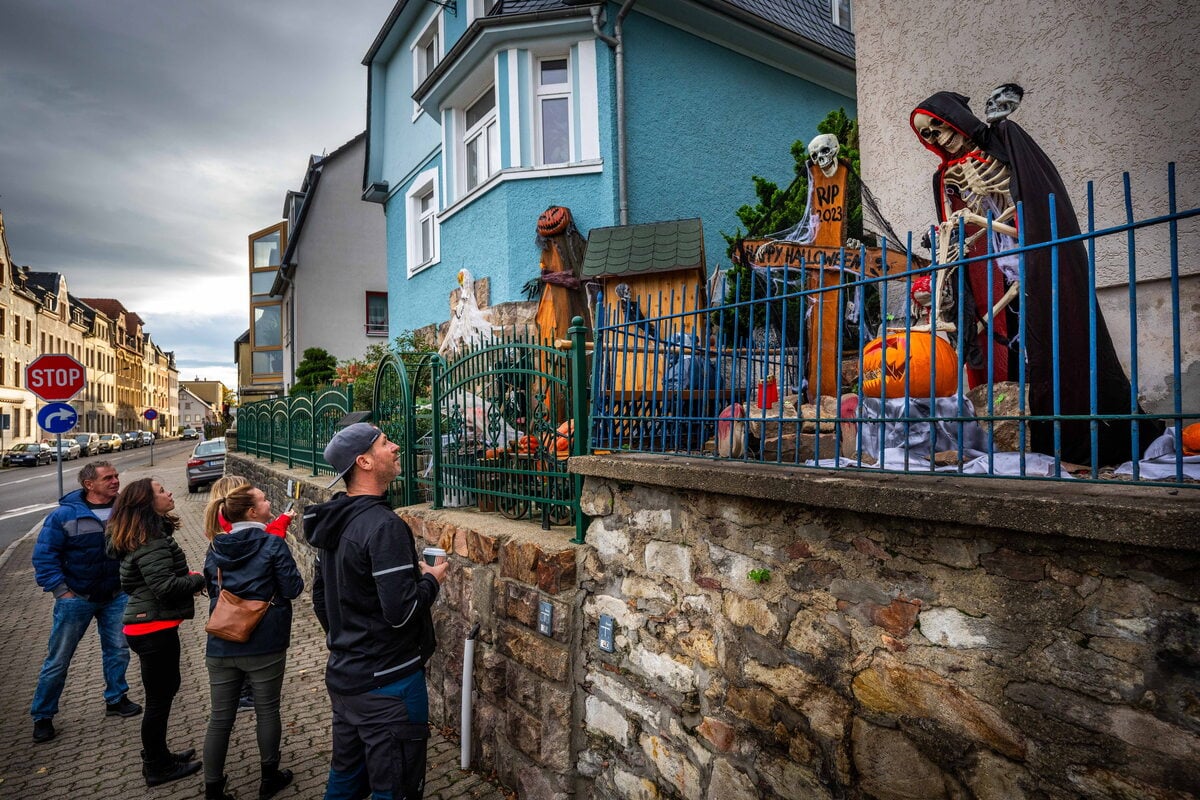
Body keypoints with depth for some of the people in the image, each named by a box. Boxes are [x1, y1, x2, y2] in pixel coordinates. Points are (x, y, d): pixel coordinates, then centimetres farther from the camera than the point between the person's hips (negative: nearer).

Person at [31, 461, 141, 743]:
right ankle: (42, 716, 24)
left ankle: (116, 699, 30)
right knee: (58, 659, 7)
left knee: (118, 650, 11)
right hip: (76, 598, -3)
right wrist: (61, 591, -11)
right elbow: (44, 555, -9)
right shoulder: (64, 515, -14)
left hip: (116, 596, 3)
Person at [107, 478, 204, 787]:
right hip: (155, 628, -10)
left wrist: (189, 577, 4)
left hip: (147, 624, 10)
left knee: (165, 689, 22)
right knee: (159, 697, 5)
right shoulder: (151, 541, -22)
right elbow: (165, 586, -28)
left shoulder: (146, 534, 9)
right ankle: (157, 768, 22)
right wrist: (201, 579, -14)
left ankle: (157, 756, 37)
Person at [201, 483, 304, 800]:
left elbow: (212, 589, 17)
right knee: (267, 711, 13)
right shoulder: (273, 544, -14)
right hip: (264, 644, -4)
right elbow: (292, 589, -11)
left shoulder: (215, 548, 4)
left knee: (220, 718, 14)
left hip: (221, 645, 5)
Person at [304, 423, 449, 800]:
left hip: (343, 676, 9)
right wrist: (431, 580, -9)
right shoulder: (384, 526, -24)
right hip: (387, 683, -9)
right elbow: (401, 610, -27)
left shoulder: (334, 521, 5)